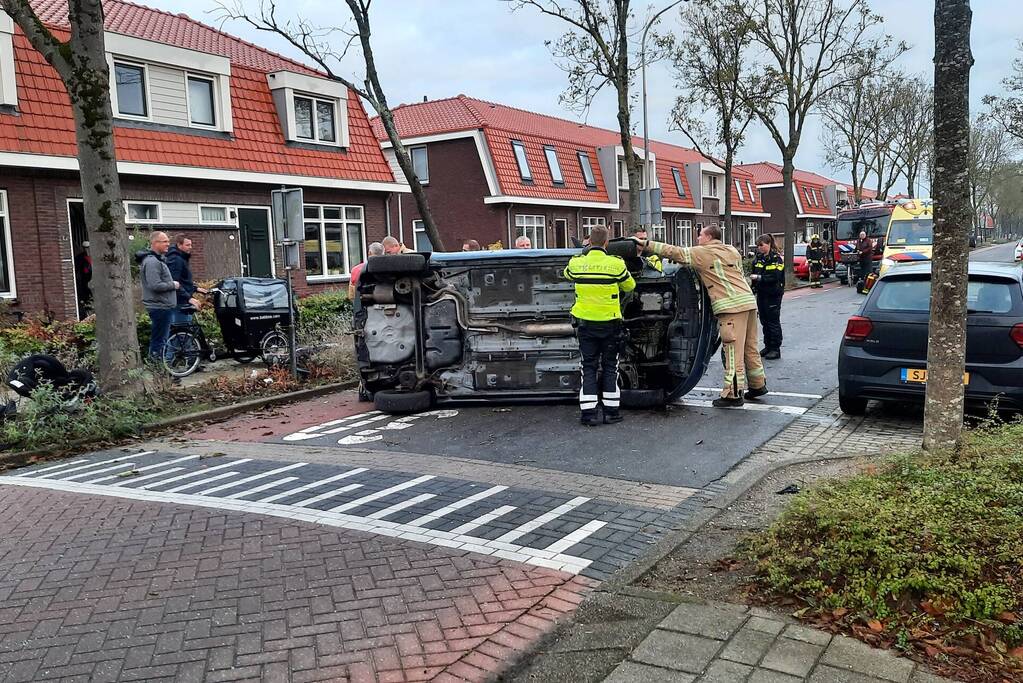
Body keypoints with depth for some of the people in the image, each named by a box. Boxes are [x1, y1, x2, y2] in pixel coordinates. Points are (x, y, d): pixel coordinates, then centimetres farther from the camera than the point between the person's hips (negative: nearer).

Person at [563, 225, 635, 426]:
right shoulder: (616, 264, -11)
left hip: (585, 323, 2)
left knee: (589, 367, 8)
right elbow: (630, 286, 4)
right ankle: (611, 411, 12)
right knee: (610, 367, 10)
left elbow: (567, 275, 18)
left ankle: (589, 413, 4)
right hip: (609, 324, -1)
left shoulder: (576, 263, -6)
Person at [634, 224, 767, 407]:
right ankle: (758, 385, 27)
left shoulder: (702, 253, -1)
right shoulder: (732, 251, 20)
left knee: (733, 352, -7)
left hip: (732, 306, -8)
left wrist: (647, 245, 1)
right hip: (749, 301, 8)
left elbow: (675, 252, -3)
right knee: (750, 348, 17)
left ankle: (733, 394, -5)